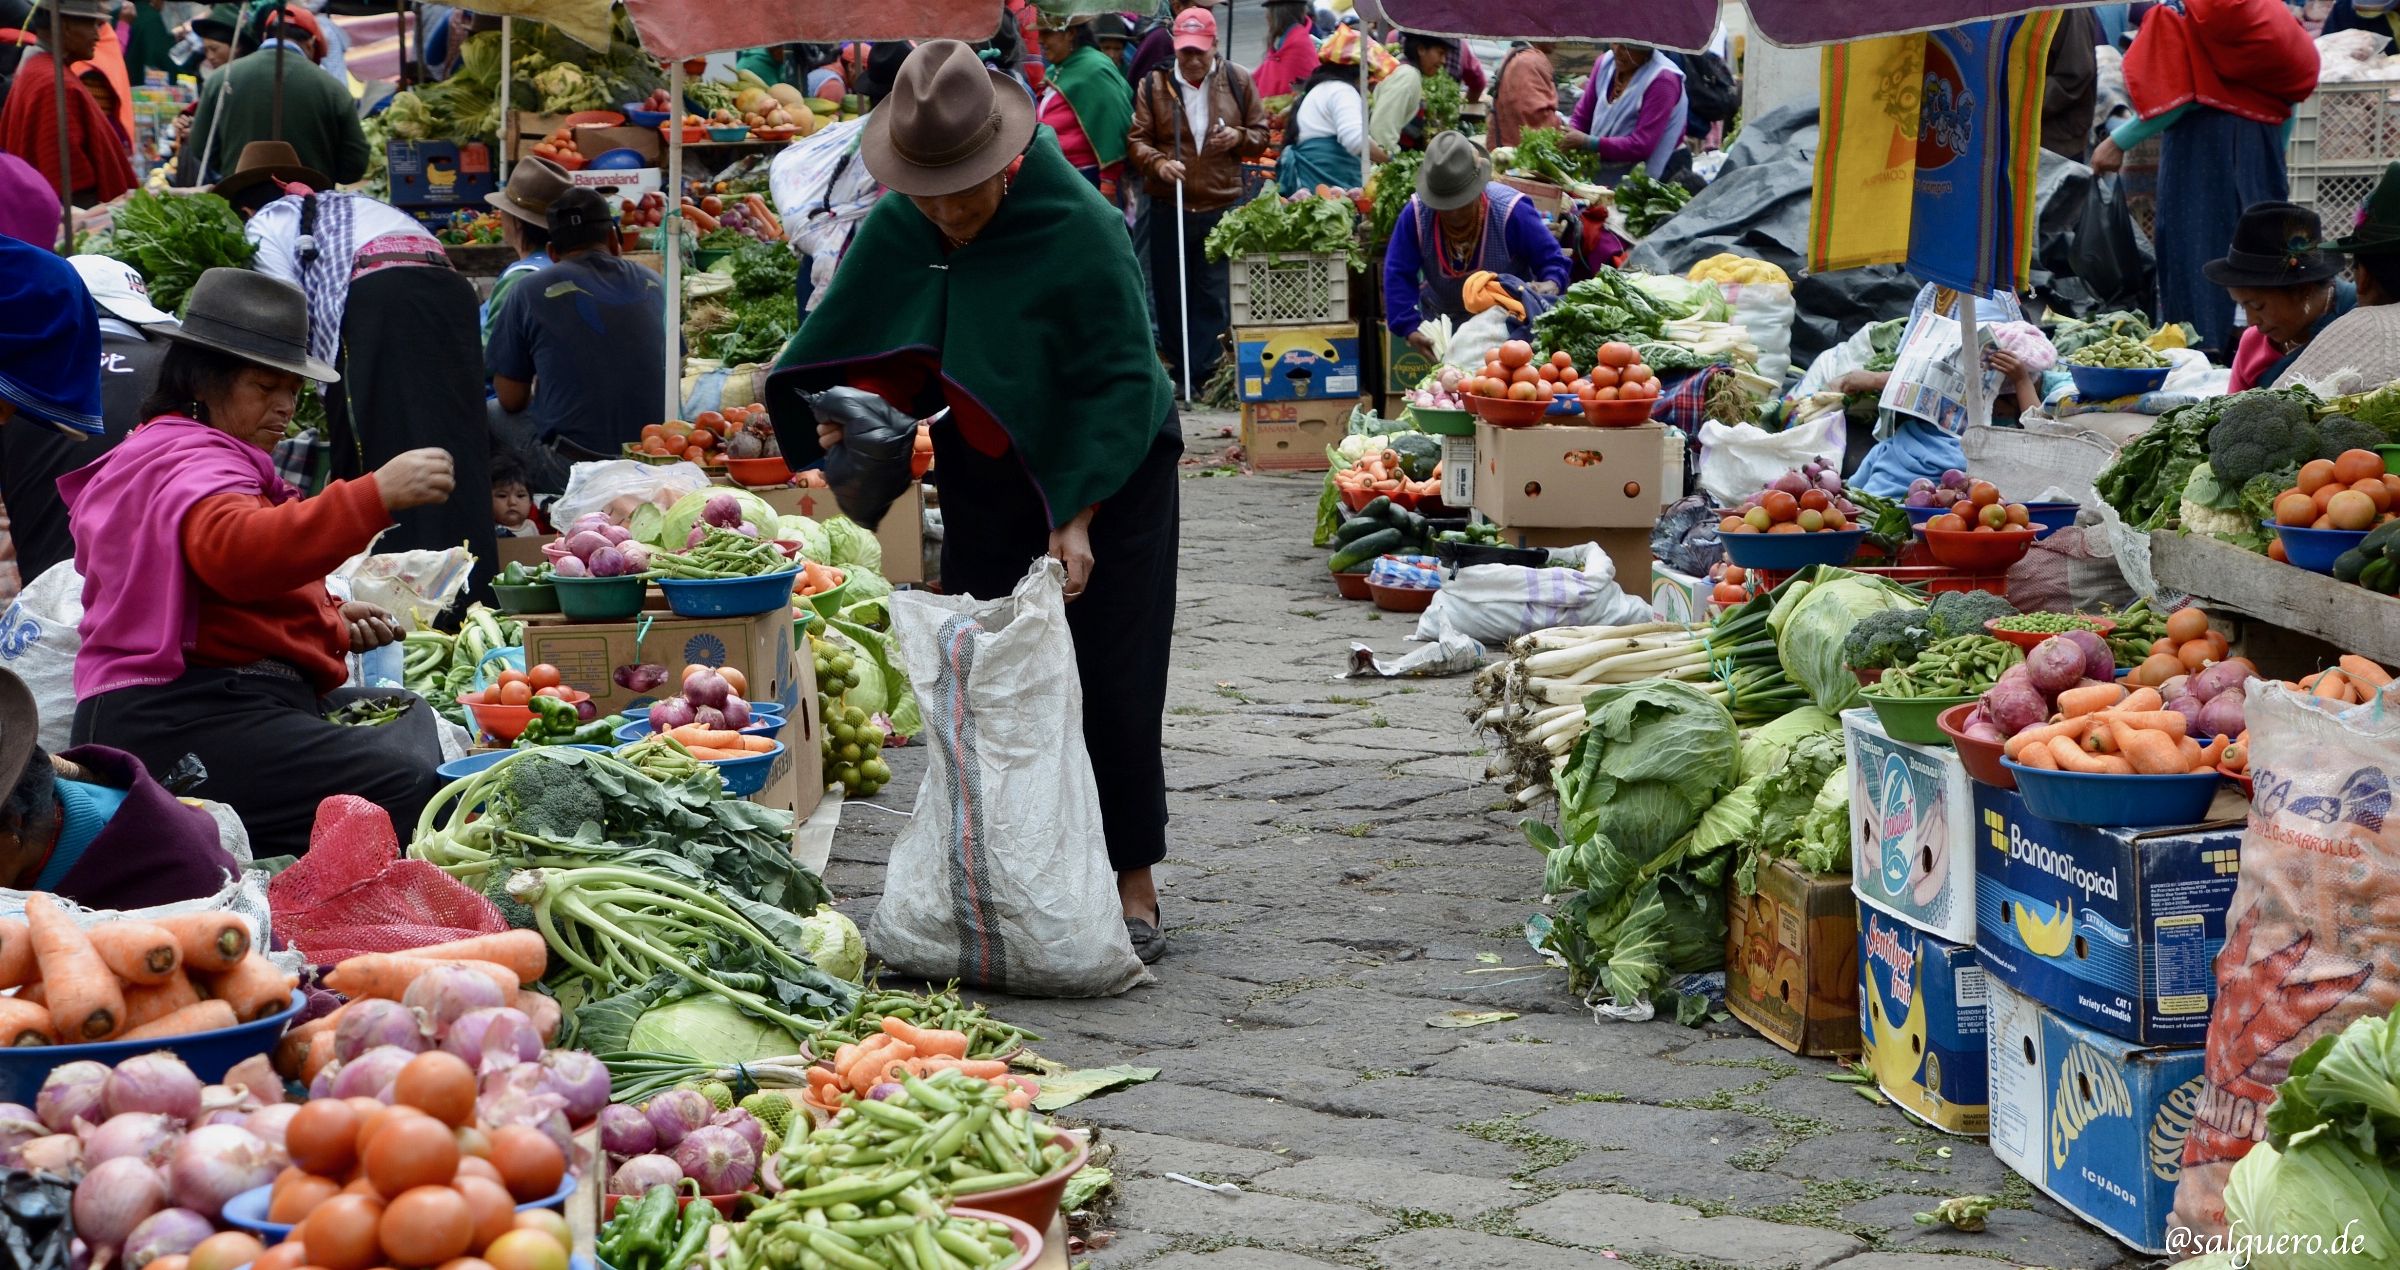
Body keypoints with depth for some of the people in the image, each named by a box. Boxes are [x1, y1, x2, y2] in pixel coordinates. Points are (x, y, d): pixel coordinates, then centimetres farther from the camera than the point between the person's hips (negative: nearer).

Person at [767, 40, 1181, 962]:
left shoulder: (1079, 228, -24)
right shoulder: (895, 232, -9)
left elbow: (1121, 384, -21)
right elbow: (887, 355, 5)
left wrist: (1079, 517, -26)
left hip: (1107, 474, -5)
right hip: (985, 482, 5)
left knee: (1110, 684, -5)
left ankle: (1134, 888, 4)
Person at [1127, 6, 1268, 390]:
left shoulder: (1237, 80, 3)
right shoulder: (1153, 85, 1)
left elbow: (1262, 134, 11)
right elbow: (1137, 139, -1)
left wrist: (1239, 137, -11)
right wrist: (1159, 163, -21)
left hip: (1223, 209, -1)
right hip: (1169, 210, 1)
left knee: (1216, 298, -3)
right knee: (1172, 297, 7)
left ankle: (1203, 376, 2)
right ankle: (1180, 371, 19)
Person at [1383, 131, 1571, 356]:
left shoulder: (1512, 212, -22)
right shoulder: (1416, 215, -18)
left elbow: (1552, 261, -13)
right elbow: (1398, 275, -13)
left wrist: (1551, 284, -37)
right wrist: (1409, 329, -24)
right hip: (1443, 326, 2)